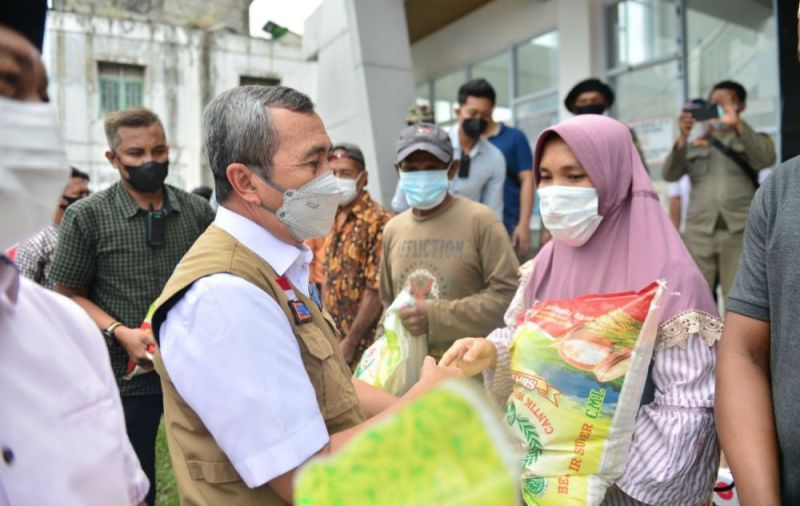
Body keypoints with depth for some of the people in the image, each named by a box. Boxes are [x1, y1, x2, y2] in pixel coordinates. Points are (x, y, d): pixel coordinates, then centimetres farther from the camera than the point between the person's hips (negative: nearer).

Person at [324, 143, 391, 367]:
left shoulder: (377, 221, -16)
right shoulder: (334, 218, 7)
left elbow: (376, 289, -19)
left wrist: (351, 340, -16)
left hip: (363, 339, -6)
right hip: (333, 334, 6)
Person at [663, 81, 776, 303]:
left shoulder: (754, 139, 17)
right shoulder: (694, 144, 20)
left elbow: (766, 159, -7)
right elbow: (670, 175, 3)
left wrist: (737, 124, -16)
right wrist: (682, 138, -10)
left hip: (741, 231, -1)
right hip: (698, 233, 1)